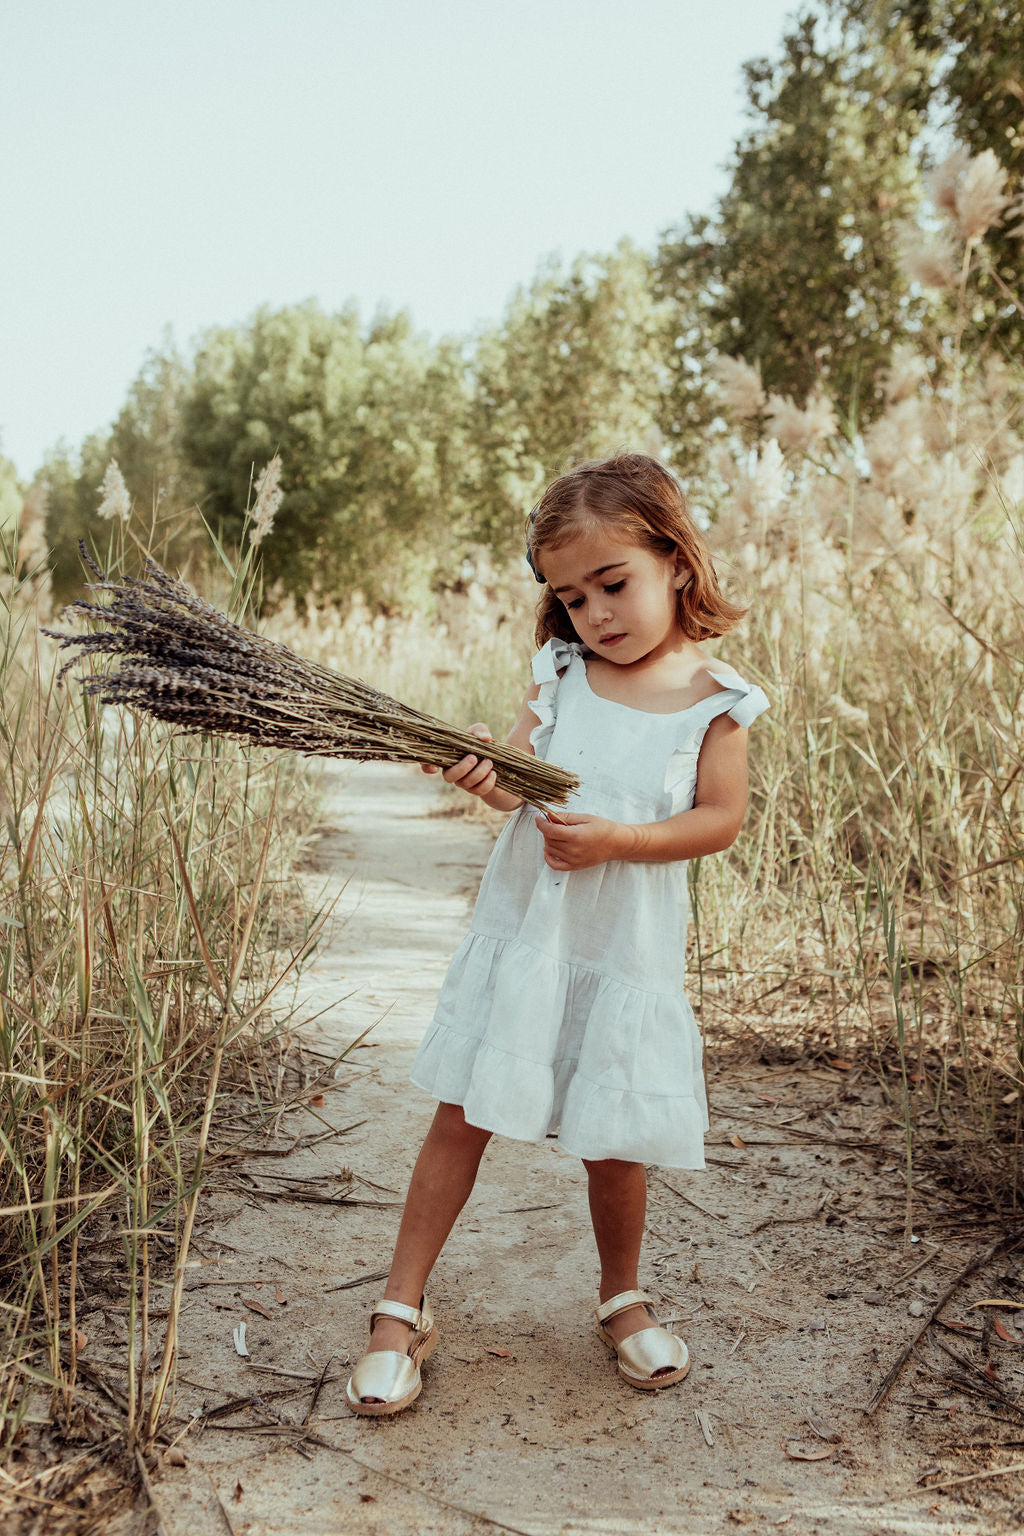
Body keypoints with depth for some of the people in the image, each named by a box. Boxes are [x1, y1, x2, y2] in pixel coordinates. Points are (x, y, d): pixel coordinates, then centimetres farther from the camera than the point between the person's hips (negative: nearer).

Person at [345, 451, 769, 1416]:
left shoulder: (714, 702, -4)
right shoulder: (559, 673, 1)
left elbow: (720, 819, -9)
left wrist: (616, 838, -21)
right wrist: (487, 774, -27)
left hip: (626, 949, -1)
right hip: (522, 930, 2)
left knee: (614, 1141, 8)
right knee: (462, 1116, 3)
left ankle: (622, 1296, 36)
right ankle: (400, 1310, 18)